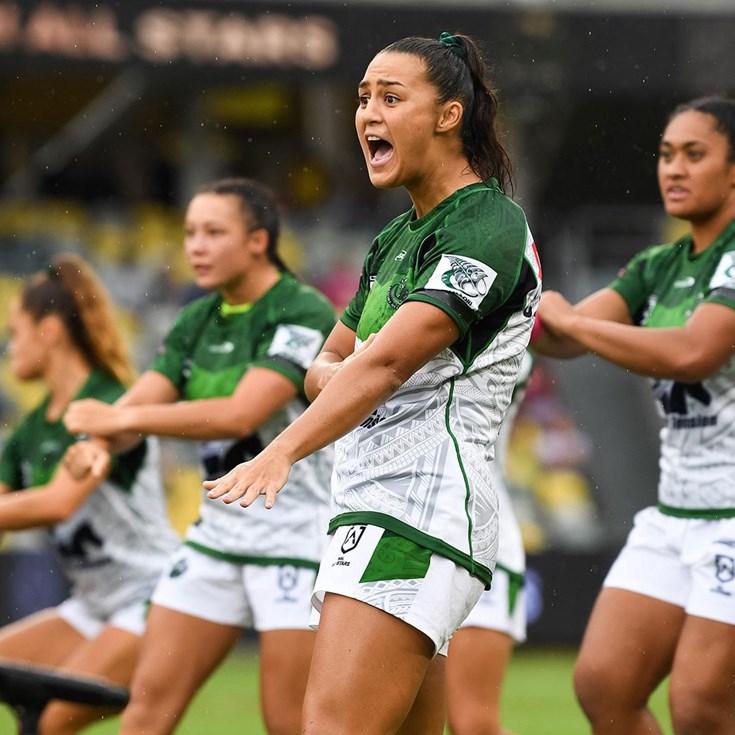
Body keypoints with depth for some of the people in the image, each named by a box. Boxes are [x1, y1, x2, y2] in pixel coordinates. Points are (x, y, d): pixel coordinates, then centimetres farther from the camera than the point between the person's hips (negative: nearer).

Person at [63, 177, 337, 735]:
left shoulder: (304, 313, -15)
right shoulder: (197, 320, 9)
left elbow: (243, 413, -27)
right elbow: (138, 404, 3)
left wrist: (124, 418, -25)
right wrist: (97, 442, -21)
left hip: (299, 539, -7)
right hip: (217, 536, 7)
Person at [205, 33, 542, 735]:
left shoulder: (490, 228, -10)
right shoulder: (397, 238, 20)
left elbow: (385, 360, -23)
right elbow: (325, 366, 26)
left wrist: (279, 453, -34)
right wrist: (338, 375, 0)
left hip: (421, 512, -10)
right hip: (369, 512, 10)